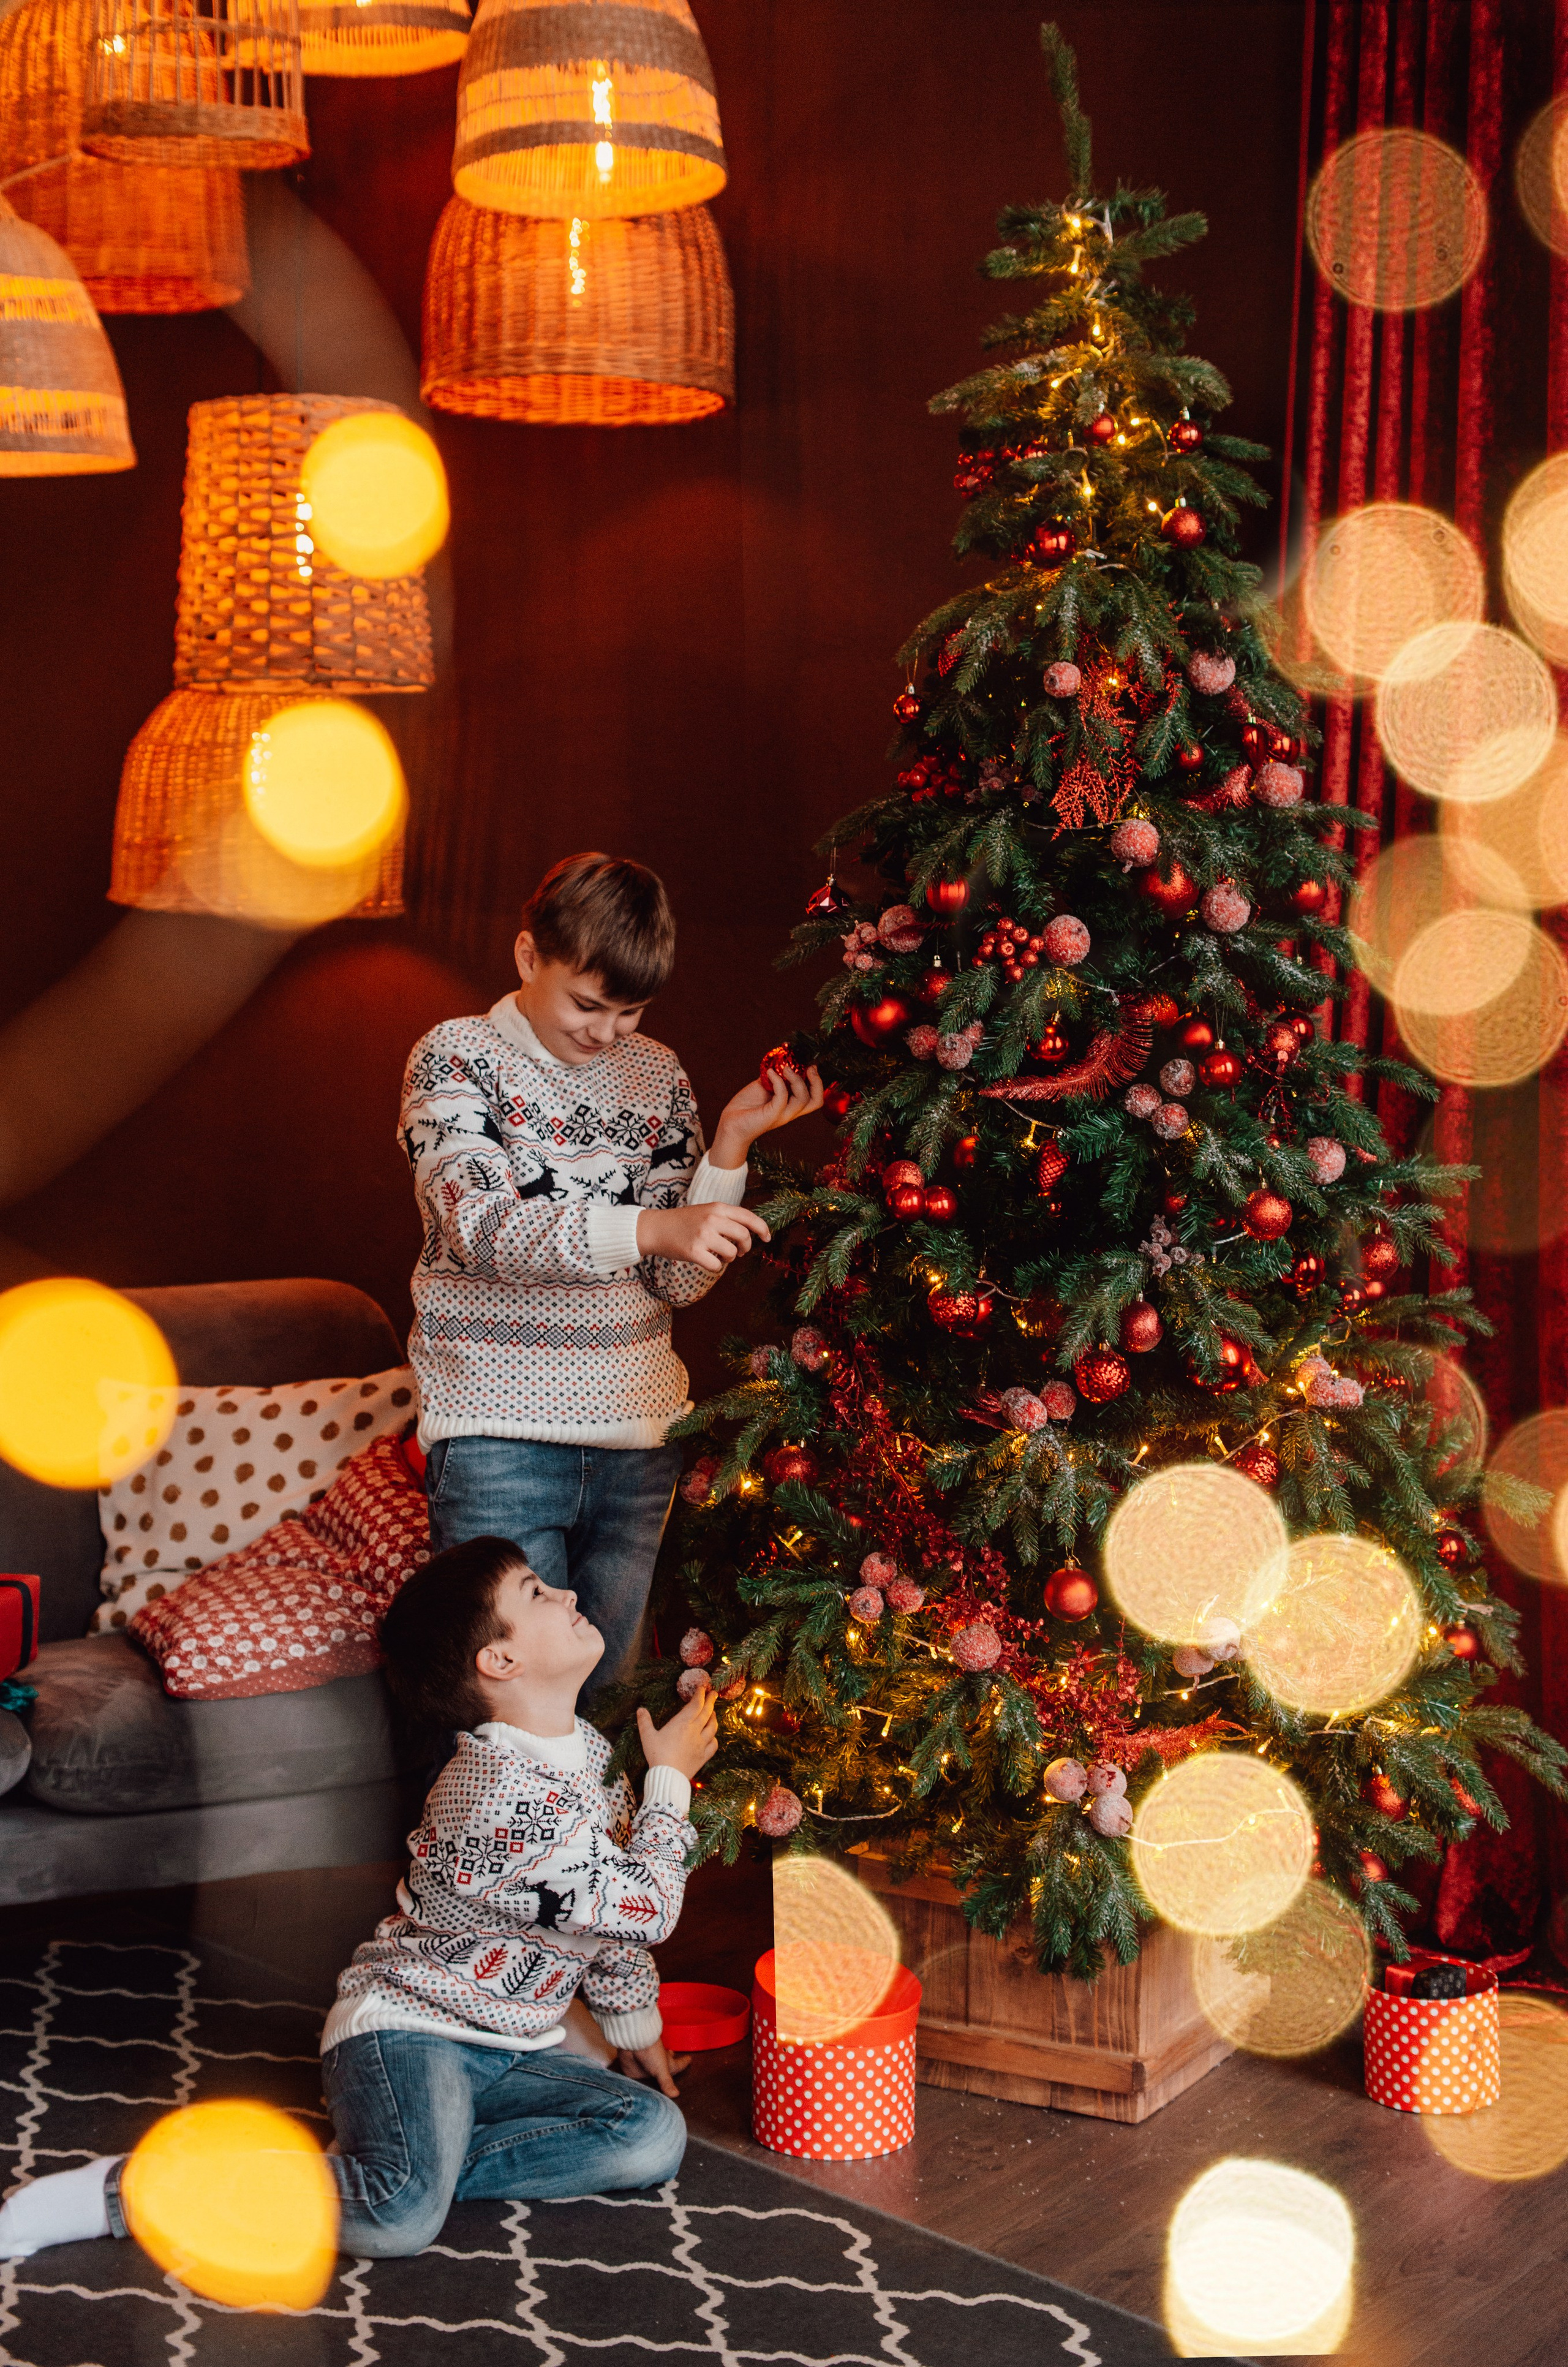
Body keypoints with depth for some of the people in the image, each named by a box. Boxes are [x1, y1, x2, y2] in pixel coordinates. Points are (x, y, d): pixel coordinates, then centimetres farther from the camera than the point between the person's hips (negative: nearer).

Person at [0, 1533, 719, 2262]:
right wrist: (670, 1781, -7)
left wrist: (634, 2029, 27)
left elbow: (612, 1915, 22)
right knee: (400, 2217, -33)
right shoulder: (507, 1797, -24)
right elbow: (643, 1912, -20)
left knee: (654, 2135, -11)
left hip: (512, 2047, 9)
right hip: (406, 2022, -9)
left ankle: (425, 2158, -10)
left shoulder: (586, 1747, 7)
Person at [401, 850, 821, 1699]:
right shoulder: (456, 1057, -3)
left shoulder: (658, 1075, 9)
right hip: (498, 1427, -4)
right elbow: (482, 1228, -19)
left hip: (637, 1432, 4)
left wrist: (732, 1144, -8)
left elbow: (677, 1281, 5)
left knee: (608, 1689, 12)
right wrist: (649, 1227, -32)